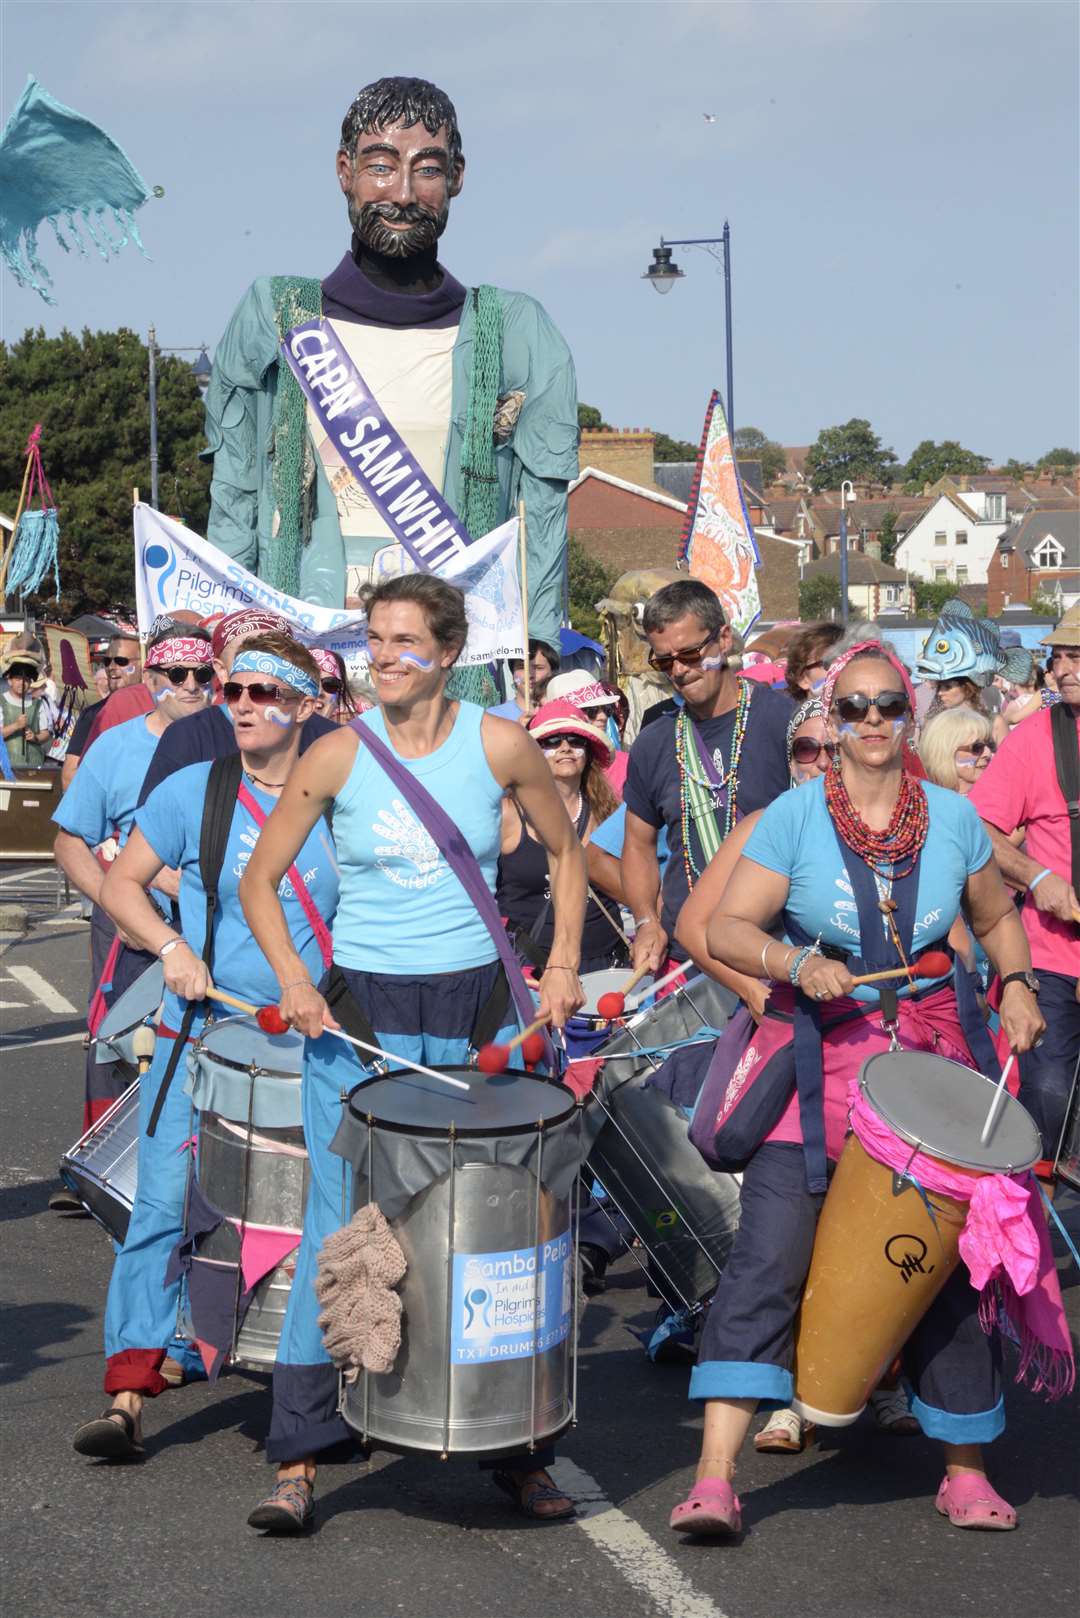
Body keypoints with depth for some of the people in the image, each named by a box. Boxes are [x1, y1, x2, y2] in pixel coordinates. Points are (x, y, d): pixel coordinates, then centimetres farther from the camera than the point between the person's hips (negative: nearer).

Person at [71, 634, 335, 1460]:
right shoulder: (192, 791, 0)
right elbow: (121, 882, 5)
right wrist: (171, 947, -12)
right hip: (198, 1037, -1)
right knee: (165, 1205, -8)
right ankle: (128, 1394, -5)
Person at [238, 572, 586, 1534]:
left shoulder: (499, 746, -2)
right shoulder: (337, 758, -3)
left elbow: (567, 851, 12)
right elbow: (260, 880, 5)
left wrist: (563, 965, 3)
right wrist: (292, 978, -8)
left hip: (475, 1007, 1)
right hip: (359, 1014, -1)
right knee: (339, 1229, -4)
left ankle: (516, 1446, 18)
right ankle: (299, 1457, 2)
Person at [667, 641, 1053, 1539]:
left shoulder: (953, 817, 5)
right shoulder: (794, 816, -3)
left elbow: (997, 917, 20)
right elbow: (727, 928, -7)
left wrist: (1016, 985, 4)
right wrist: (797, 965, -24)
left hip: (930, 1055, 2)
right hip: (815, 1053, -2)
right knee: (770, 1251, -12)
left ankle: (966, 1470, 22)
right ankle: (715, 1476, -11)